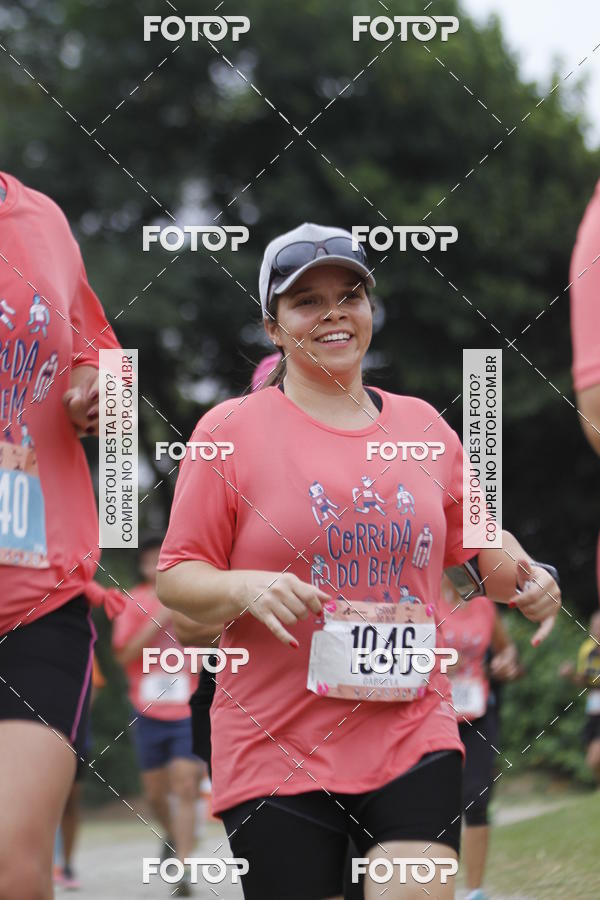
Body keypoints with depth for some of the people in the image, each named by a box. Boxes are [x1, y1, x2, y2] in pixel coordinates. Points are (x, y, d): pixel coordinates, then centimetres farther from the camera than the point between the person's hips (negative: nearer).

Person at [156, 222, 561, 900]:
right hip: (276, 751, -2)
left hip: (413, 737, 2)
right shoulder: (230, 430, 0)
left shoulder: (423, 426, 12)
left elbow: (476, 543, 22)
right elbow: (176, 577, 0)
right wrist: (245, 588, -20)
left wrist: (521, 578, 1)